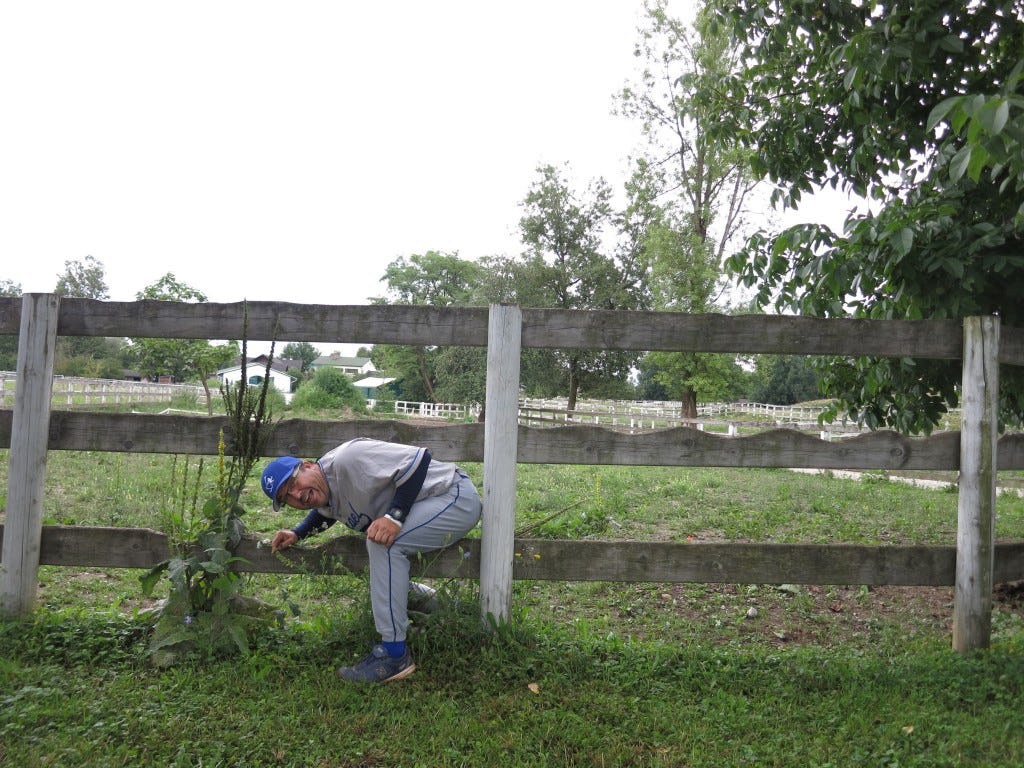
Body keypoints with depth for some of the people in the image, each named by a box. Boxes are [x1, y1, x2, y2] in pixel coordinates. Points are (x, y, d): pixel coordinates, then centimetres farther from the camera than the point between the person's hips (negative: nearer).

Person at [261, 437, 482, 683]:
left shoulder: (347, 459, -23)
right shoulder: (326, 499, 7)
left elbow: (419, 458, -26)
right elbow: (323, 513, 31)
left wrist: (395, 516, -30)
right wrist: (297, 533, 12)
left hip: (458, 495, -10)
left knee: (383, 543, -24)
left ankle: (394, 655, -17)